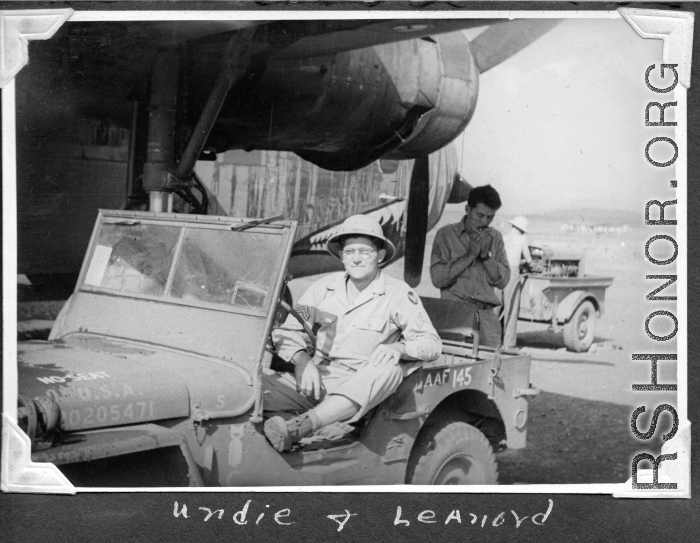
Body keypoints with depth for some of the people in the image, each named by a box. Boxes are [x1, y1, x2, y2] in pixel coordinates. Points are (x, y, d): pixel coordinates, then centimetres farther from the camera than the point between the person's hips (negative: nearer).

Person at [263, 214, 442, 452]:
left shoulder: (398, 294, 4)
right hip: (315, 379, 3)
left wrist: (399, 348, -20)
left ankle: (299, 427, -48)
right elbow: (287, 332, 11)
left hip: (361, 388, -2)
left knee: (389, 369, -37)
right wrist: (302, 361, -11)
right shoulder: (325, 287, 12)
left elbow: (432, 343, 2)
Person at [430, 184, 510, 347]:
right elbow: (437, 278, -7)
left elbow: (503, 281, 8)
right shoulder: (446, 234, 4)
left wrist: (486, 255, -5)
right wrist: (470, 255, -9)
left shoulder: (495, 238, 14)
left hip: (486, 314, 3)